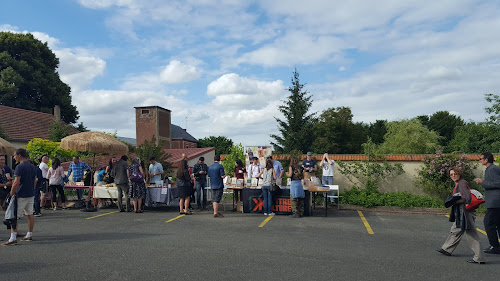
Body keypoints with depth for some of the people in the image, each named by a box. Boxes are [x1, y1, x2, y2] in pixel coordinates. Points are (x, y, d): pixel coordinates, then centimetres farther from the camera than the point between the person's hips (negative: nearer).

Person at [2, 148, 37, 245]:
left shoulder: (20, 167, -15)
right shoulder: (32, 167, 10)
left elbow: (16, 182, -18)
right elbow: (35, 181, 15)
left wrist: (11, 194, -9)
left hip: (21, 196, -8)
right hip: (31, 195, 8)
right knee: (29, 215, 13)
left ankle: (13, 238, -9)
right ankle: (29, 235, 20)